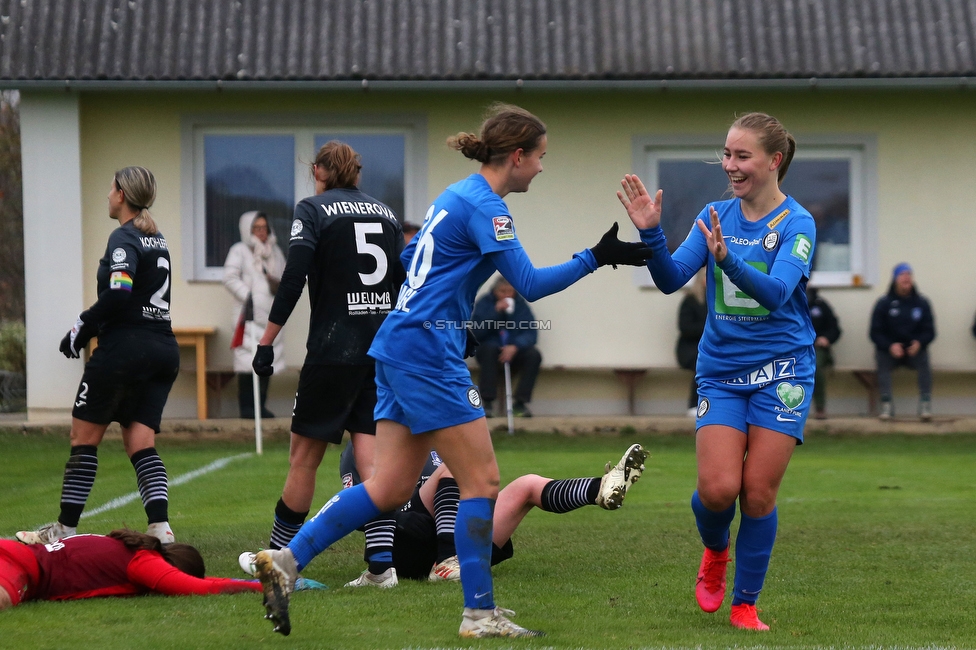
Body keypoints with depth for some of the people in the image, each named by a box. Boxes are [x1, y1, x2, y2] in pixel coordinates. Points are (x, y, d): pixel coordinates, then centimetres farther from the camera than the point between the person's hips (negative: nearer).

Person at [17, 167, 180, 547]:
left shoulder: (124, 238, -10)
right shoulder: (157, 239, 16)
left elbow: (119, 293, -24)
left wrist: (82, 327, -14)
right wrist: (94, 324, 16)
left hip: (124, 348, -8)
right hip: (163, 348, 8)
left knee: (83, 437, 4)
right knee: (141, 445, 3)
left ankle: (65, 530, 8)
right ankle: (160, 529, -15)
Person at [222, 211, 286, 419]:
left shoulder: (275, 252, 19)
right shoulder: (240, 250, 3)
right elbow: (230, 277, -6)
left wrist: (279, 285, 2)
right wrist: (247, 296, -14)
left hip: (271, 315, 6)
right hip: (250, 315, -6)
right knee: (248, 359, -11)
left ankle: (260, 405, 10)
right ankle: (246, 406, -9)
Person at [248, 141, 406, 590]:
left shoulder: (313, 209, -2)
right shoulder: (385, 213, 13)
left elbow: (293, 279, -12)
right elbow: (405, 281, 13)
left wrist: (267, 341, -10)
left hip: (334, 348, -5)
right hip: (386, 348, 5)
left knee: (304, 455, 5)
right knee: (372, 456, 2)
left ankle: (278, 558, 15)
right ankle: (381, 563, -9)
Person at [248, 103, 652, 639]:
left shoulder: (456, 195, 17)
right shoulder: (484, 206, -12)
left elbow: (411, 256, 28)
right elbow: (529, 284, -16)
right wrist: (596, 258, -11)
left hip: (398, 350, 10)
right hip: (428, 351, -10)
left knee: (390, 489, 7)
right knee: (481, 480, -4)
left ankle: (286, 560, 1)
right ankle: (479, 614, -1)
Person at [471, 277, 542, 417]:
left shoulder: (520, 304, 1)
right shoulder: (484, 303, -3)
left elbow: (531, 333, -9)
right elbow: (478, 332, -16)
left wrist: (515, 347, -28)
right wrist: (496, 311, -22)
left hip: (515, 351, 2)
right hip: (492, 349, -2)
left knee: (534, 355, -26)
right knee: (489, 349, -35)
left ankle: (521, 402, -21)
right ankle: (488, 402, -32)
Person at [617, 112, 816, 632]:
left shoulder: (796, 223, -7)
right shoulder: (715, 216, 4)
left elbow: (776, 291, -23)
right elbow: (671, 279, -5)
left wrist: (728, 259, -40)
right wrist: (651, 234, -22)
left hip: (781, 372, -2)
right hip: (721, 371, 2)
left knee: (758, 493, -4)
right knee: (717, 487, -12)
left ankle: (745, 605, 12)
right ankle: (715, 551, 22)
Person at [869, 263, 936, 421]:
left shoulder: (921, 303, 5)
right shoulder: (884, 303, 1)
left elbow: (929, 331, 3)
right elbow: (875, 333, -2)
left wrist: (919, 343, -19)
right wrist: (890, 346, -20)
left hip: (914, 349, 1)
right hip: (888, 349, -1)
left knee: (924, 362, -29)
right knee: (883, 362, -32)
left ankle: (925, 406, -30)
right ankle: (886, 405, -37)